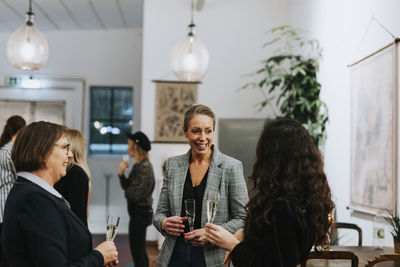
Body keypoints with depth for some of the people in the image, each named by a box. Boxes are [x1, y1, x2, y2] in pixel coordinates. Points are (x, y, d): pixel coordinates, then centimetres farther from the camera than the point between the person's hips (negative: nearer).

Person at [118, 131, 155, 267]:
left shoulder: (145, 167, -19)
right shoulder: (138, 165, 9)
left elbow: (135, 194, -22)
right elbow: (127, 186, 11)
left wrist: (127, 192, -2)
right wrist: (121, 173, -4)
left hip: (140, 212, -10)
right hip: (139, 211, 10)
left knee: (137, 252, -3)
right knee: (140, 250, 18)